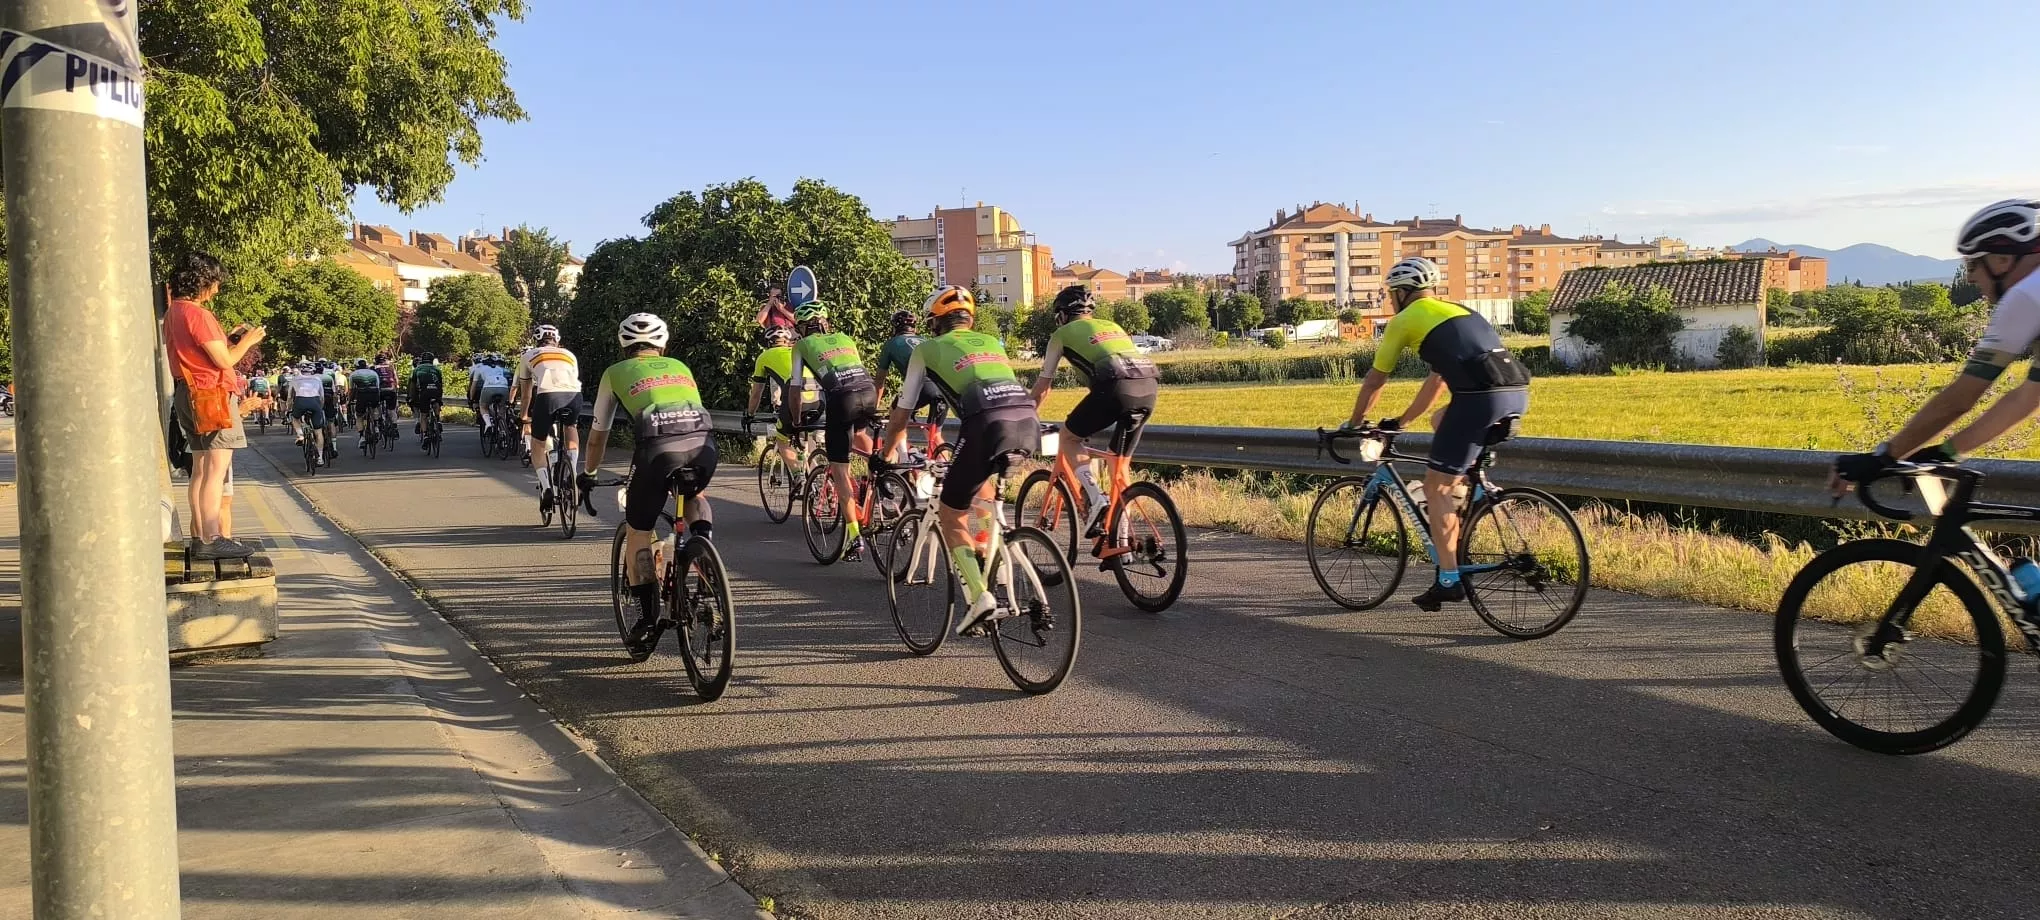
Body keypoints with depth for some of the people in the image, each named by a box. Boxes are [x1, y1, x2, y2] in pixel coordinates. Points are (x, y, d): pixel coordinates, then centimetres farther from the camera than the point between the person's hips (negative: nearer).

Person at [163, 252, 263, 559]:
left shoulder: (173, 313, 14)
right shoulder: (198, 314, -16)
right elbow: (224, 360, -17)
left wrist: (229, 337, 17)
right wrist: (247, 341, -2)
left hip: (188, 395, 10)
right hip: (212, 395, -10)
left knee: (200, 469, 13)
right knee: (216, 470, -9)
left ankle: (199, 537, 16)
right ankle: (211, 541, -11)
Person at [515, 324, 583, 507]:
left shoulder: (529, 356, 30)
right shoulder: (569, 355, 34)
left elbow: (525, 393, 38)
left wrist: (524, 416, 54)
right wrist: (568, 408, 58)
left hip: (547, 395, -2)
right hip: (574, 395, 2)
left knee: (538, 445, 17)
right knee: (571, 427, 33)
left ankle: (546, 488, -2)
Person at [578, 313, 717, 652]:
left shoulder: (615, 373, 25)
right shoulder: (680, 367, 32)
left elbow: (599, 434, 33)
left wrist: (586, 475, 49)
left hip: (658, 446, -2)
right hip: (703, 442, 2)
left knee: (637, 533, 17)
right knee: (696, 496, 36)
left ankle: (648, 618, 15)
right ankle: (703, 539, 9)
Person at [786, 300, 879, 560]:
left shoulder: (802, 345, 21)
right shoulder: (845, 338, 31)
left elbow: (795, 389, 18)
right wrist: (871, 411, 48)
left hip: (841, 398, -4)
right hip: (869, 392, 4)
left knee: (839, 468, 4)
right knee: (857, 433, 39)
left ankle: (854, 537, -2)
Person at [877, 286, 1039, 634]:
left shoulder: (927, 349, 22)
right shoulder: (991, 342, 32)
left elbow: (901, 416, 27)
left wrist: (885, 455, 43)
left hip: (987, 426, -5)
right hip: (1028, 422, 5)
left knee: (951, 518, 10)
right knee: (982, 477, 35)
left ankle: (979, 594, -7)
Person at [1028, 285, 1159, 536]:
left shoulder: (1062, 334, 21)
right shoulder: (1113, 326, 36)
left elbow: (1042, 386, 27)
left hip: (1115, 386, -5)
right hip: (1149, 386, 5)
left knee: (1068, 436, 16)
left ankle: (1095, 498, -3)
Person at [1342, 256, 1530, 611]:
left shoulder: (1405, 319, 11)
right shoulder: (1455, 310, 32)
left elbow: (1374, 381, 19)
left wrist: (1354, 423, 34)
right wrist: (1401, 422, 47)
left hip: (1481, 398, -8)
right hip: (1518, 392, 8)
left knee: (1435, 488, 4)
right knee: (1441, 420, 34)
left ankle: (1449, 581, 3)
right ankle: (1456, 496, 27)